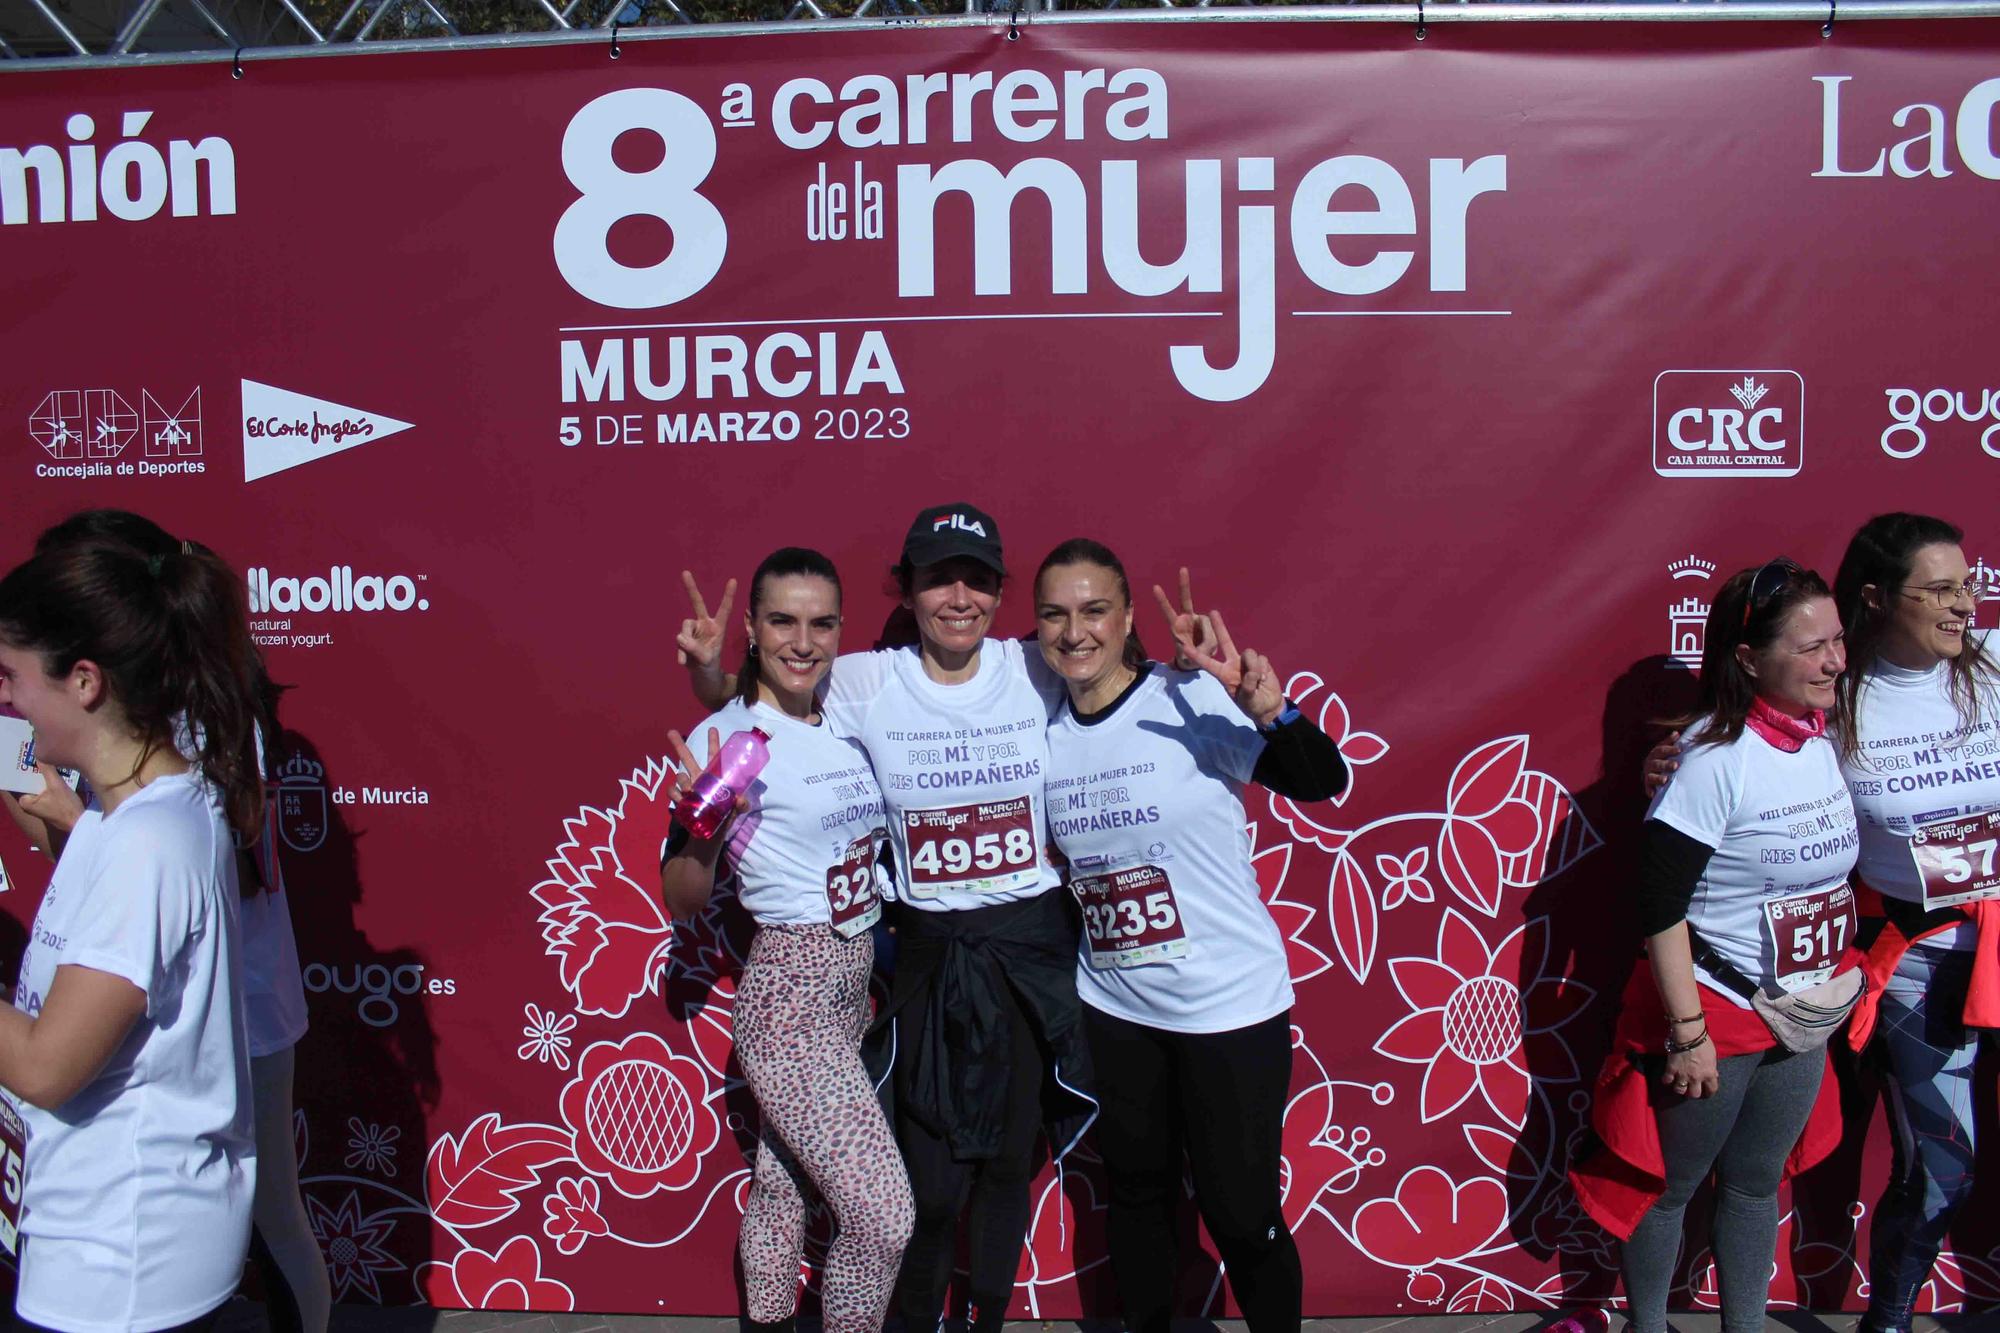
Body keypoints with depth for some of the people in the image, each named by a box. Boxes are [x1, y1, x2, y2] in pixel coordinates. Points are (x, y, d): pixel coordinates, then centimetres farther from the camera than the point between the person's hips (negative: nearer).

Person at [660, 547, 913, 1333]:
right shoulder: (728, 737, -14)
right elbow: (682, 902, -11)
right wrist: (703, 822, -27)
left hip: (850, 990, 7)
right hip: (789, 1000, -7)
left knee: (782, 1187, 20)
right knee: (884, 1215, -8)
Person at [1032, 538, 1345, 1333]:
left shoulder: (1195, 699, -14)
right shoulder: (1042, 730, 0)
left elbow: (1321, 784, -22)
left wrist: (1273, 714, -40)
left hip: (1230, 1002, -4)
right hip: (1115, 1008, 5)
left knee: (1241, 1211, 3)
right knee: (1136, 1192, 20)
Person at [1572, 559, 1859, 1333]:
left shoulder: (1822, 740, 0)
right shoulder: (1717, 758, -21)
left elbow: (1830, 870, 13)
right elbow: (1658, 906, -21)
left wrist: (1838, 990, 12)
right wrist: (1688, 1033, -20)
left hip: (1802, 1020, 7)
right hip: (1718, 1010, -6)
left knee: (1757, 1182, 20)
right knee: (1672, 1185, 10)